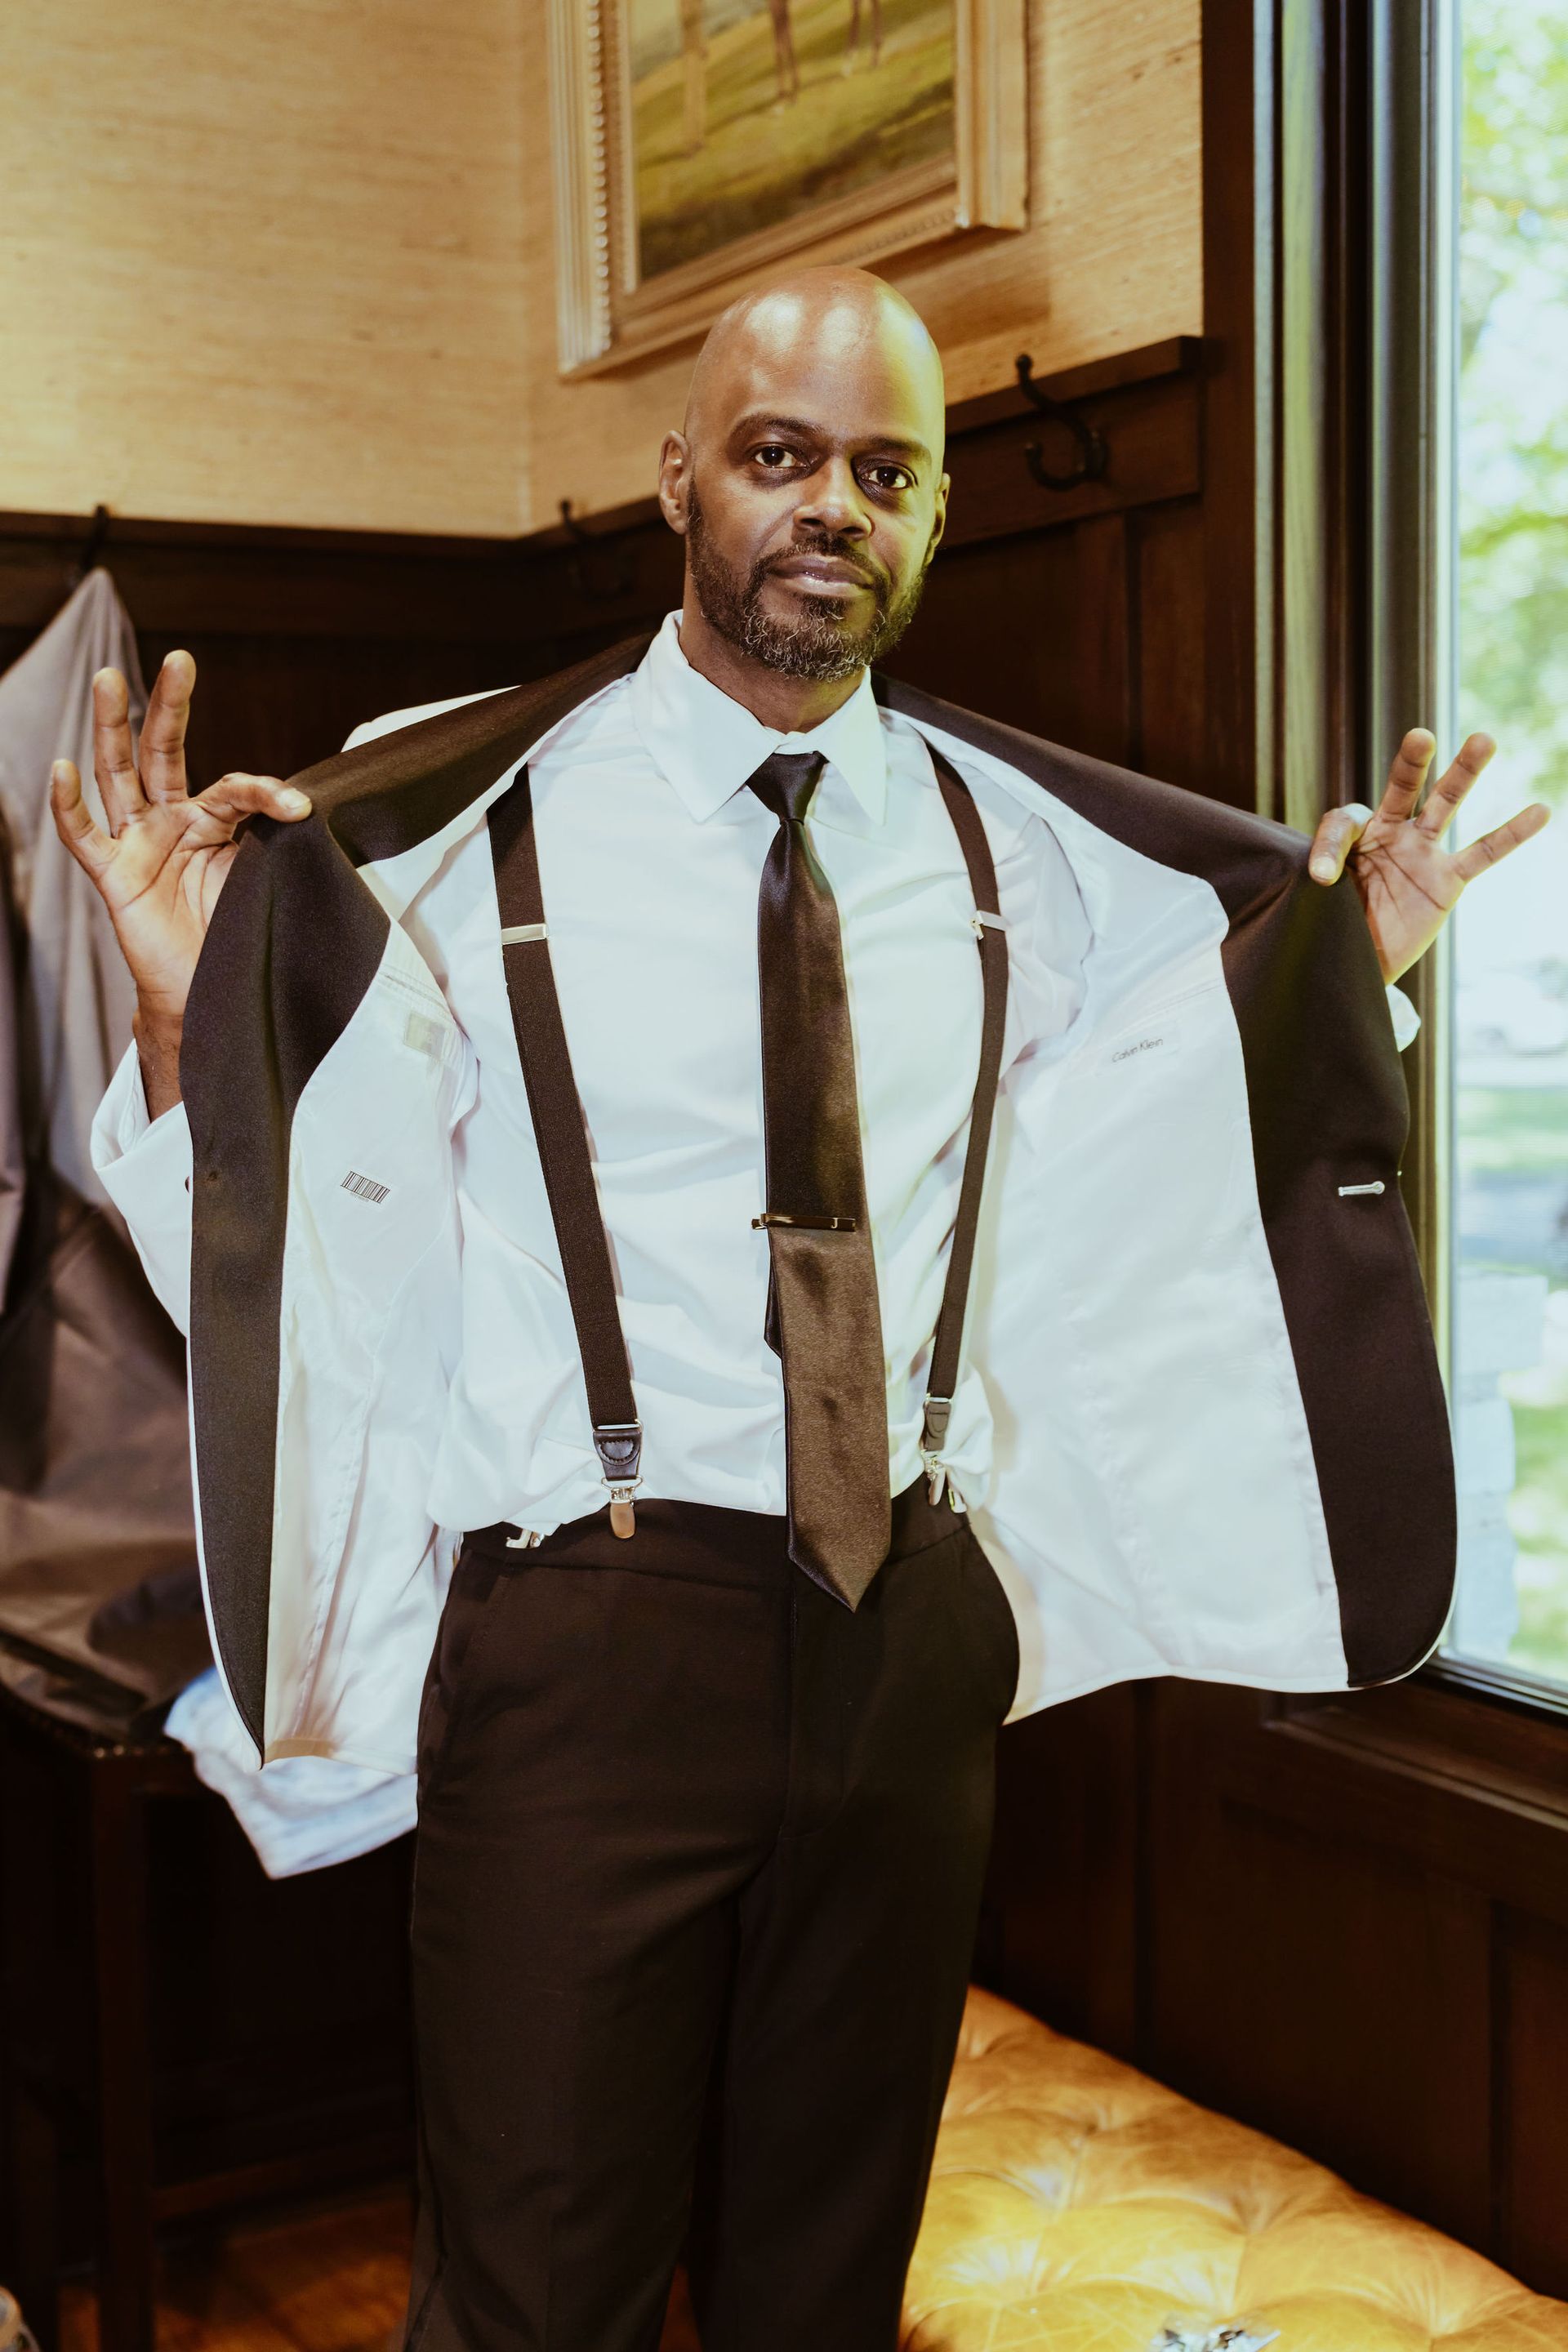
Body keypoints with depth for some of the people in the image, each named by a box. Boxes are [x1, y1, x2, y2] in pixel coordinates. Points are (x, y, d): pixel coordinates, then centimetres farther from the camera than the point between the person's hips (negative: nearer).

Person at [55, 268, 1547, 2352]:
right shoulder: (463, 830, -7)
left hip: (917, 1621, 4)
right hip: (586, 1625, -4)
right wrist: (188, 1007, -23)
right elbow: (277, 1242, -7)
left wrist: (1349, 969, 7)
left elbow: (1164, 1168, 17)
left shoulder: (1034, 848, 5)